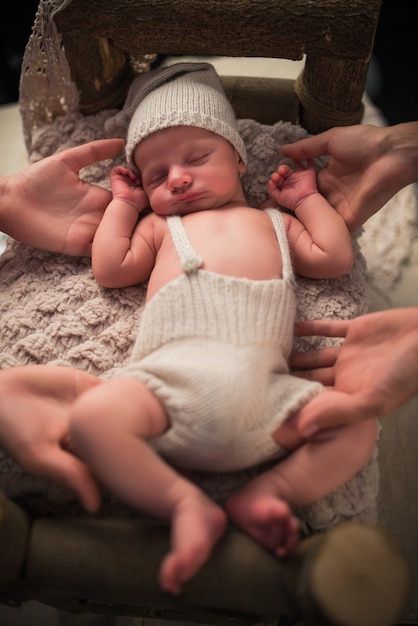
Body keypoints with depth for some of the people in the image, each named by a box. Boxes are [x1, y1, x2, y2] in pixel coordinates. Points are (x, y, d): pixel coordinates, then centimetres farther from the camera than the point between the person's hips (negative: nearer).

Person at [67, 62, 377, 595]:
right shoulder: (159, 225, 31)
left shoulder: (273, 221, 32)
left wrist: (306, 199, 33)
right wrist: (123, 204, 30)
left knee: (357, 427, -16)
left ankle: (262, 495, -11)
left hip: (261, 384, 1)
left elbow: (334, 258, 25)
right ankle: (186, 504, -19)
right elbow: (111, 270, 20)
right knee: (92, 415, -30)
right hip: (170, 372, -1)